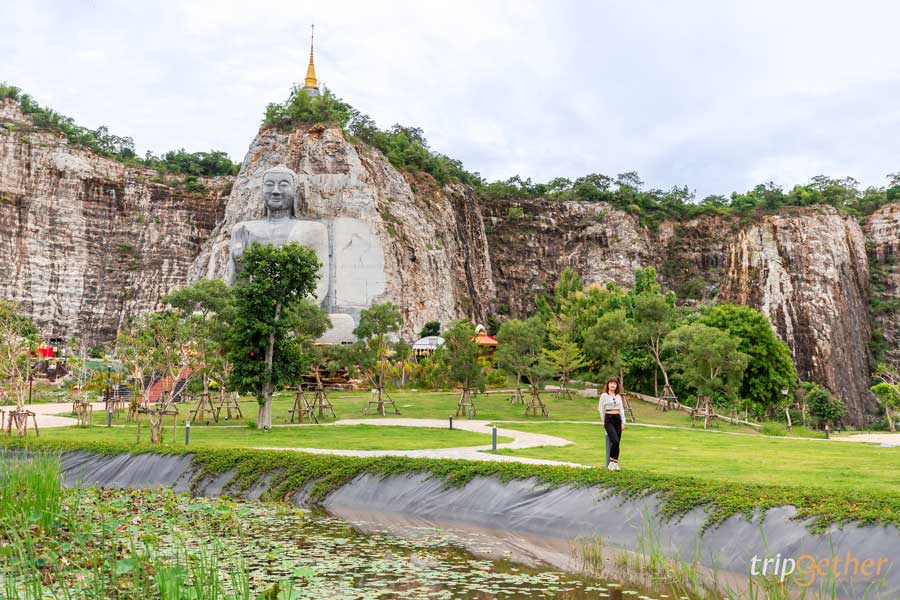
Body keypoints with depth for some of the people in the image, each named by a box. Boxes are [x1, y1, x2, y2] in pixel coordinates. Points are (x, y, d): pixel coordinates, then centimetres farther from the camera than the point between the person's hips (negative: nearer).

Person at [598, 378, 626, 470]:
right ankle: (611, 462, -8)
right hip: (609, 419, -5)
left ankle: (615, 463, 7)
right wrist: (604, 422, 4)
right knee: (615, 441, -20)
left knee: (617, 442, 0)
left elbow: (622, 409, 16)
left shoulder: (619, 396, 15)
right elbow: (601, 409, 4)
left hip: (618, 419, 5)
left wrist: (623, 422, 8)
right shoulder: (604, 395, 2)